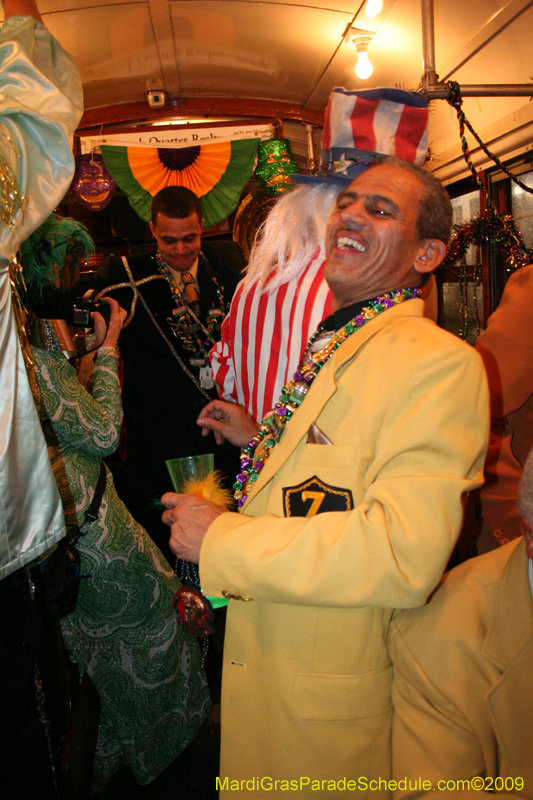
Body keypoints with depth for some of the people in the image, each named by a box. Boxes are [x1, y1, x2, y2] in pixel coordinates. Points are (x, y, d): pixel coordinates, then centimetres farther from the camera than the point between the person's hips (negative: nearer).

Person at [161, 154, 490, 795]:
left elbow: (404, 554, -32)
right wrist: (261, 441, 5)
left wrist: (221, 541, -25)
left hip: (329, 692, -8)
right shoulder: (329, 345, 7)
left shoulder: (440, 363, -23)